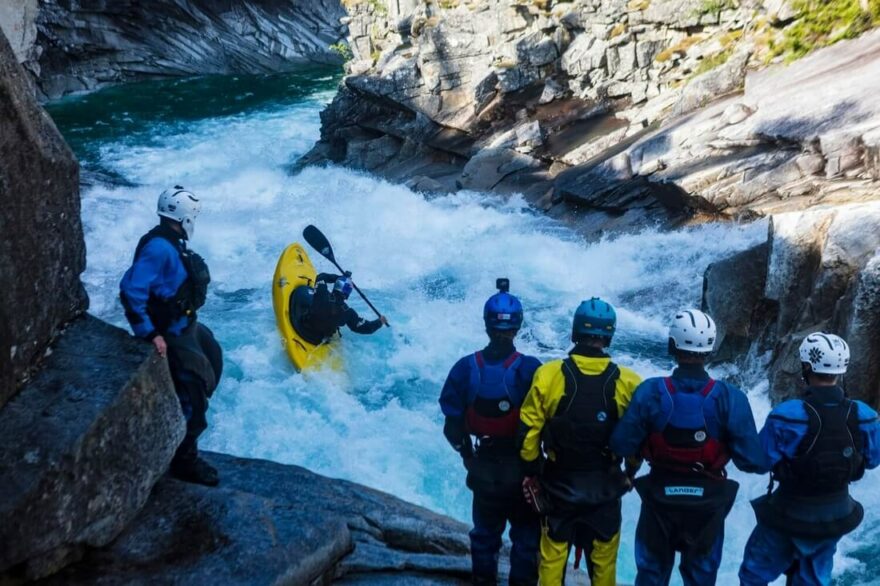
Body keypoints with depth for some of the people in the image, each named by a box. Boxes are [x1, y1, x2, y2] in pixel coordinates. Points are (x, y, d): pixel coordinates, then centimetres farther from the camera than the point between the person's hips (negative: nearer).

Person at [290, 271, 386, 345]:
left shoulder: (321, 294, -30)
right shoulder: (347, 313, -27)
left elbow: (321, 277, -10)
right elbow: (366, 327, -18)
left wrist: (339, 277, -4)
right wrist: (380, 321, -1)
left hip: (304, 329, -2)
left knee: (302, 290, 13)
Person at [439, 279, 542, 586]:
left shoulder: (466, 367, -14)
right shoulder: (530, 368, -21)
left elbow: (453, 425, -9)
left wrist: (467, 454, 10)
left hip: (484, 466, 3)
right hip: (523, 467, -2)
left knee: (485, 531, 23)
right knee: (526, 534, 16)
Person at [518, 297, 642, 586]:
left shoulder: (548, 375, -16)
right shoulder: (628, 383, -14)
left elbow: (528, 431, -11)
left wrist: (532, 471, 5)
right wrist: (630, 472, 13)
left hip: (558, 483, 0)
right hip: (605, 486, 1)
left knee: (552, 553, 16)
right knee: (604, 556, 18)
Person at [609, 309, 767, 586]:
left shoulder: (651, 392, -20)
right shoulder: (729, 398, -20)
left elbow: (622, 445, -17)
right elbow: (753, 460, -17)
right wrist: (764, 461, 7)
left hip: (660, 496, 0)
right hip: (708, 501, 0)